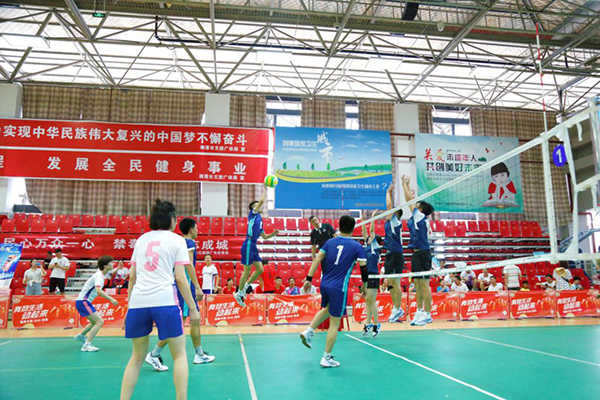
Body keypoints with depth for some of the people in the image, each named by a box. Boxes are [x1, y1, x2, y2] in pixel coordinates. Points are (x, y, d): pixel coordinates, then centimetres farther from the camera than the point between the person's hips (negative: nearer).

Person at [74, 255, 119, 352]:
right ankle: (86, 345, -19)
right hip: (83, 301, -10)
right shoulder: (99, 276, -21)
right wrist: (111, 299, -42)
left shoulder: (101, 273, 8)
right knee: (100, 322, -18)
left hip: (84, 301, 10)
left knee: (95, 322, 26)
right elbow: (98, 290, -39)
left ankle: (81, 336, 48)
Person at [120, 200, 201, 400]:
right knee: (179, 354, 9)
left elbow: (132, 277, 15)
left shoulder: (142, 239, 17)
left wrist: (130, 306, 21)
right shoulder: (177, 240, 5)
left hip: (138, 301, 5)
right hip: (165, 300, -4)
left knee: (137, 357, 18)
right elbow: (180, 278, -2)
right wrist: (193, 308, 3)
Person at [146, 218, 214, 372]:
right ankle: (154, 354, -4)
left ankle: (200, 355, 22)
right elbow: (188, 265, -20)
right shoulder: (189, 242, -9)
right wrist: (197, 287, -24)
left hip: (181, 285, 10)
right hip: (186, 285, -10)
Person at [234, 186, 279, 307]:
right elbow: (262, 200, -15)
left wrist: (273, 233, 10)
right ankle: (239, 293, 12)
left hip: (254, 246, 8)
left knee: (260, 270, 7)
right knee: (247, 271, -2)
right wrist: (265, 189, -3)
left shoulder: (260, 219, 21)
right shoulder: (252, 214, -1)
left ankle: (245, 286, 22)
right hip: (248, 245, -8)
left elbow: (264, 236, 26)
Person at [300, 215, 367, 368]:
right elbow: (364, 268, -3)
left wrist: (309, 278, 2)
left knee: (327, 309, 33)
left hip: (324, 285, 5)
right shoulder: (357, 247, -5)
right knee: (334, 323, 6)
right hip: (339, 288, -5)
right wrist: (365, 284, 12)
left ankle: (309, 332, 20)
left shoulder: (330, 242, 5)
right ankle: (326, 358, 13)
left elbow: (317, 260, 0)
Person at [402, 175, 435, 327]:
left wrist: (405, 184, 7)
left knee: (424, 284, -6)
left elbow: (410, 201, -4)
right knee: (417, 284, 11)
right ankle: (419, 311, 17)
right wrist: (407, 185, 26)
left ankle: (427, 314, -3)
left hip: (422, 253, -9)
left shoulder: (420, 216, -7)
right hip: (417, 253, 9)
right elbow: (411, 201, 22)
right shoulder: (417, 218, 13)